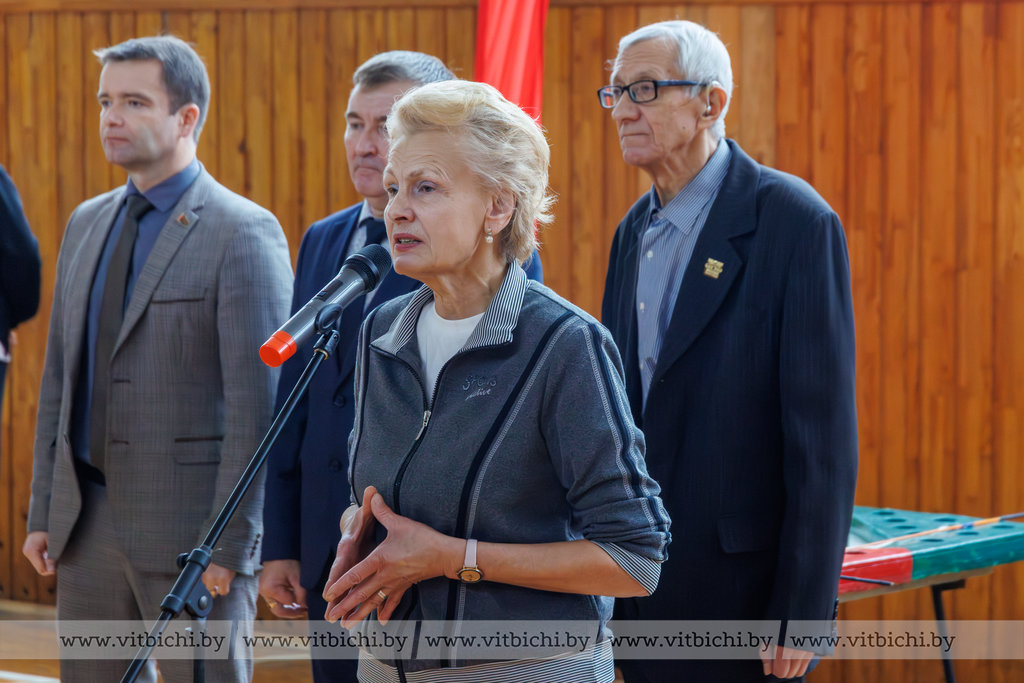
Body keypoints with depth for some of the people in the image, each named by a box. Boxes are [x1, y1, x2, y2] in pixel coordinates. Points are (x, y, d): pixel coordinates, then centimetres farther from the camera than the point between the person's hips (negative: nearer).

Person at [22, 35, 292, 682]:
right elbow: (61, 378, 17)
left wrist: (227, 545, -17)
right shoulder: (87, 223, 13)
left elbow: (257, 403, -13)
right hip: (88, 523, 6)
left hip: (191, 527, -6)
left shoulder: (245, 233, -9)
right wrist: (42, 512, 12)